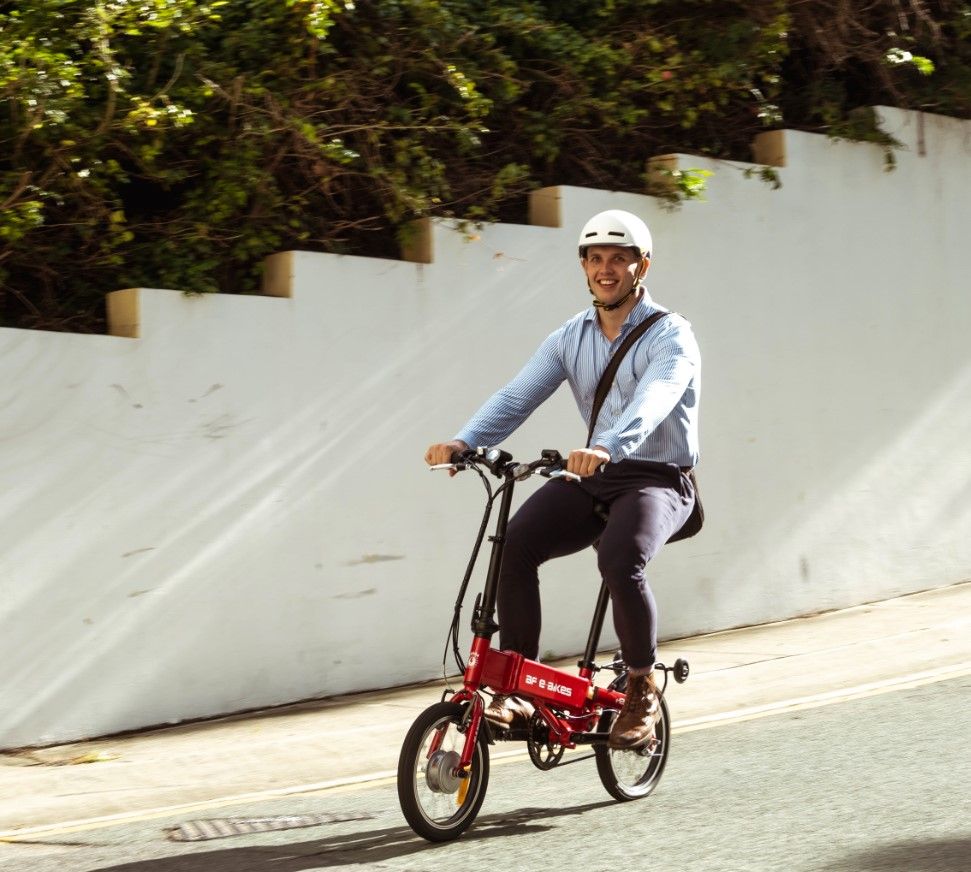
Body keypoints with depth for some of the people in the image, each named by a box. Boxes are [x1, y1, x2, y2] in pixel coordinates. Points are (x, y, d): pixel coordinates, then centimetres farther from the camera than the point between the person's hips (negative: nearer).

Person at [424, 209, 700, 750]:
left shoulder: (670, 335, -7)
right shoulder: (571, 338, 10)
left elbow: (652, 400, -28)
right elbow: (518, 396, -2)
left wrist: (607, 447, -49)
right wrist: (464, 441, -21)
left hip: (657, 479, -5)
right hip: (593, 478, 5)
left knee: (620, 560, -34)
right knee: (516, 544, -21)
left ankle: (643, 688, -10)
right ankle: (517, 689, -13)